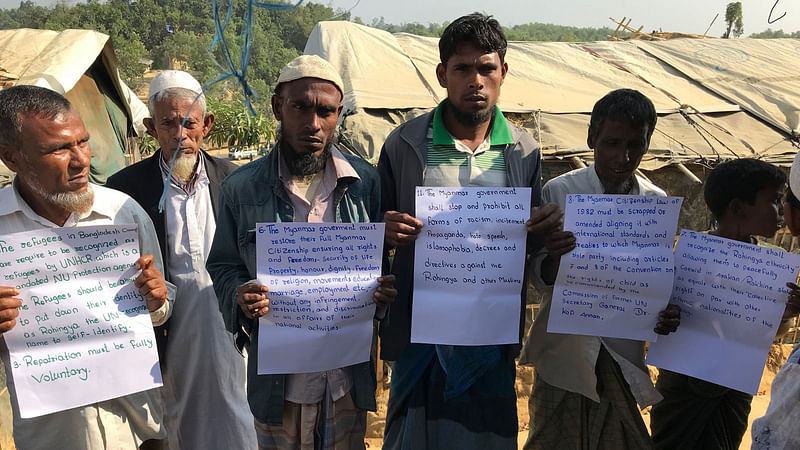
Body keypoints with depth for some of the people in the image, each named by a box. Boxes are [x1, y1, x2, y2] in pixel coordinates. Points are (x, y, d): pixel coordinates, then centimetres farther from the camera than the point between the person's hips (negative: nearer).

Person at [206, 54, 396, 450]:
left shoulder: (365, 181, -2)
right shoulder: (242, 187, -4)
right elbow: (223, 267, 3)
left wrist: (384, 291, -15)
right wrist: (242, 298, -18)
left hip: (348, 377, 1)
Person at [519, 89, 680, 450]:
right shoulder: (559, 191, -7)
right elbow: (540, 279, -6)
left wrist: (666, 315, -13)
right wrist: (554, 259, -29)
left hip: (624, 354, 3)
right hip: (566, 352, -2)